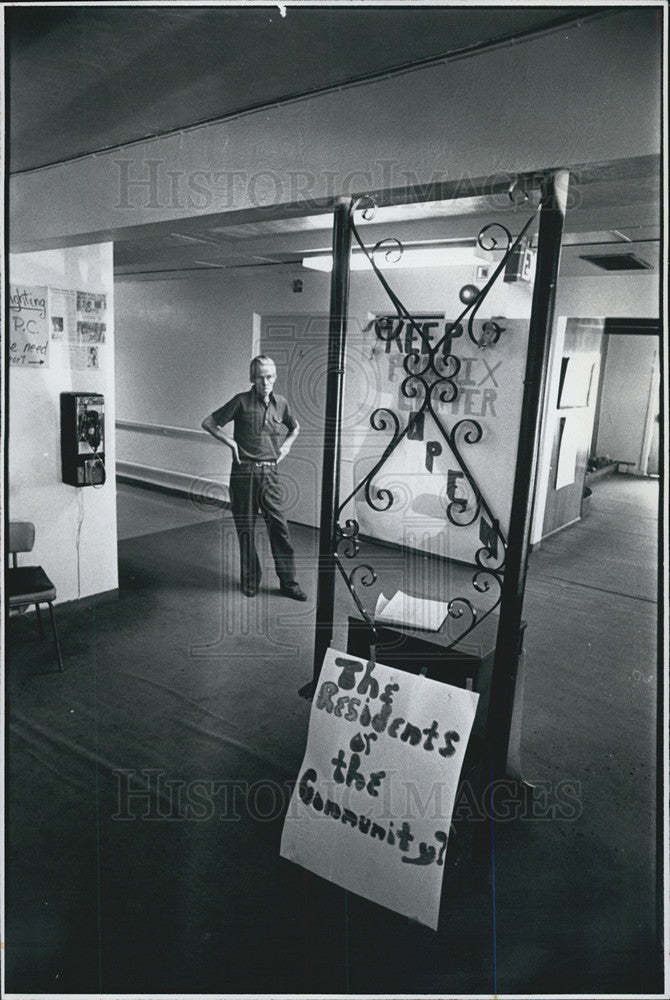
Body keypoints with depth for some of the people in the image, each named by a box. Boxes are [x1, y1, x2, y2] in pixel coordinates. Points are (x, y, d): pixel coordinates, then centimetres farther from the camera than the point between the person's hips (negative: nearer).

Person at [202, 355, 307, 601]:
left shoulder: (280, 403, 8)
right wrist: (231, 442, -5)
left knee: (279, 527, -1)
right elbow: (208, 423, 1)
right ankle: (250, 583, 19)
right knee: (246, 528, 6)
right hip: (244, 472, -2)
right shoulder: (242, 401, -3)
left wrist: (286, 445, 11)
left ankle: (288, 582, 8)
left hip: (270, 473, 3)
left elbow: (295, 428, 28)